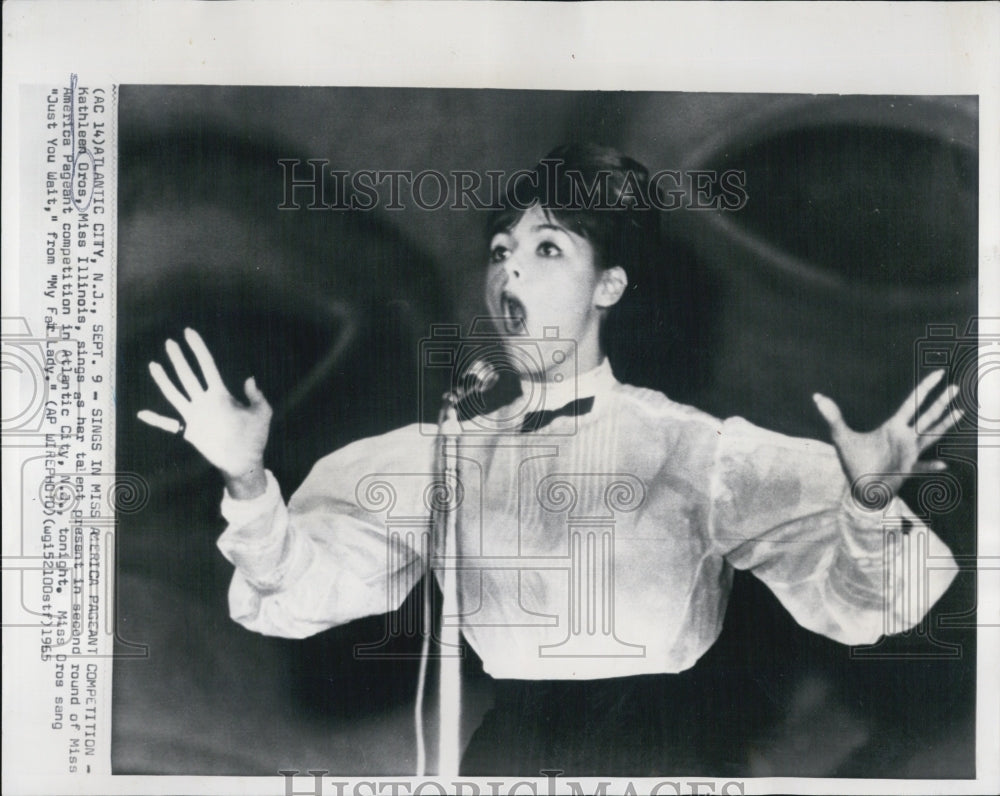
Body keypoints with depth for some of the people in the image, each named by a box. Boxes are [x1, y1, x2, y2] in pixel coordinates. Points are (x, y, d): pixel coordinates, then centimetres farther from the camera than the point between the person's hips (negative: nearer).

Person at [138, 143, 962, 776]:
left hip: (657, 745, -2)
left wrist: (868, 502, -28)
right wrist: (247, 480, -15)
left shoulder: (699, 448, -2)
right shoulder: (446, 456, 8)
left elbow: (848, 602, -9)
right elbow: (305, 591, 2)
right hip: (508, 748, 2)